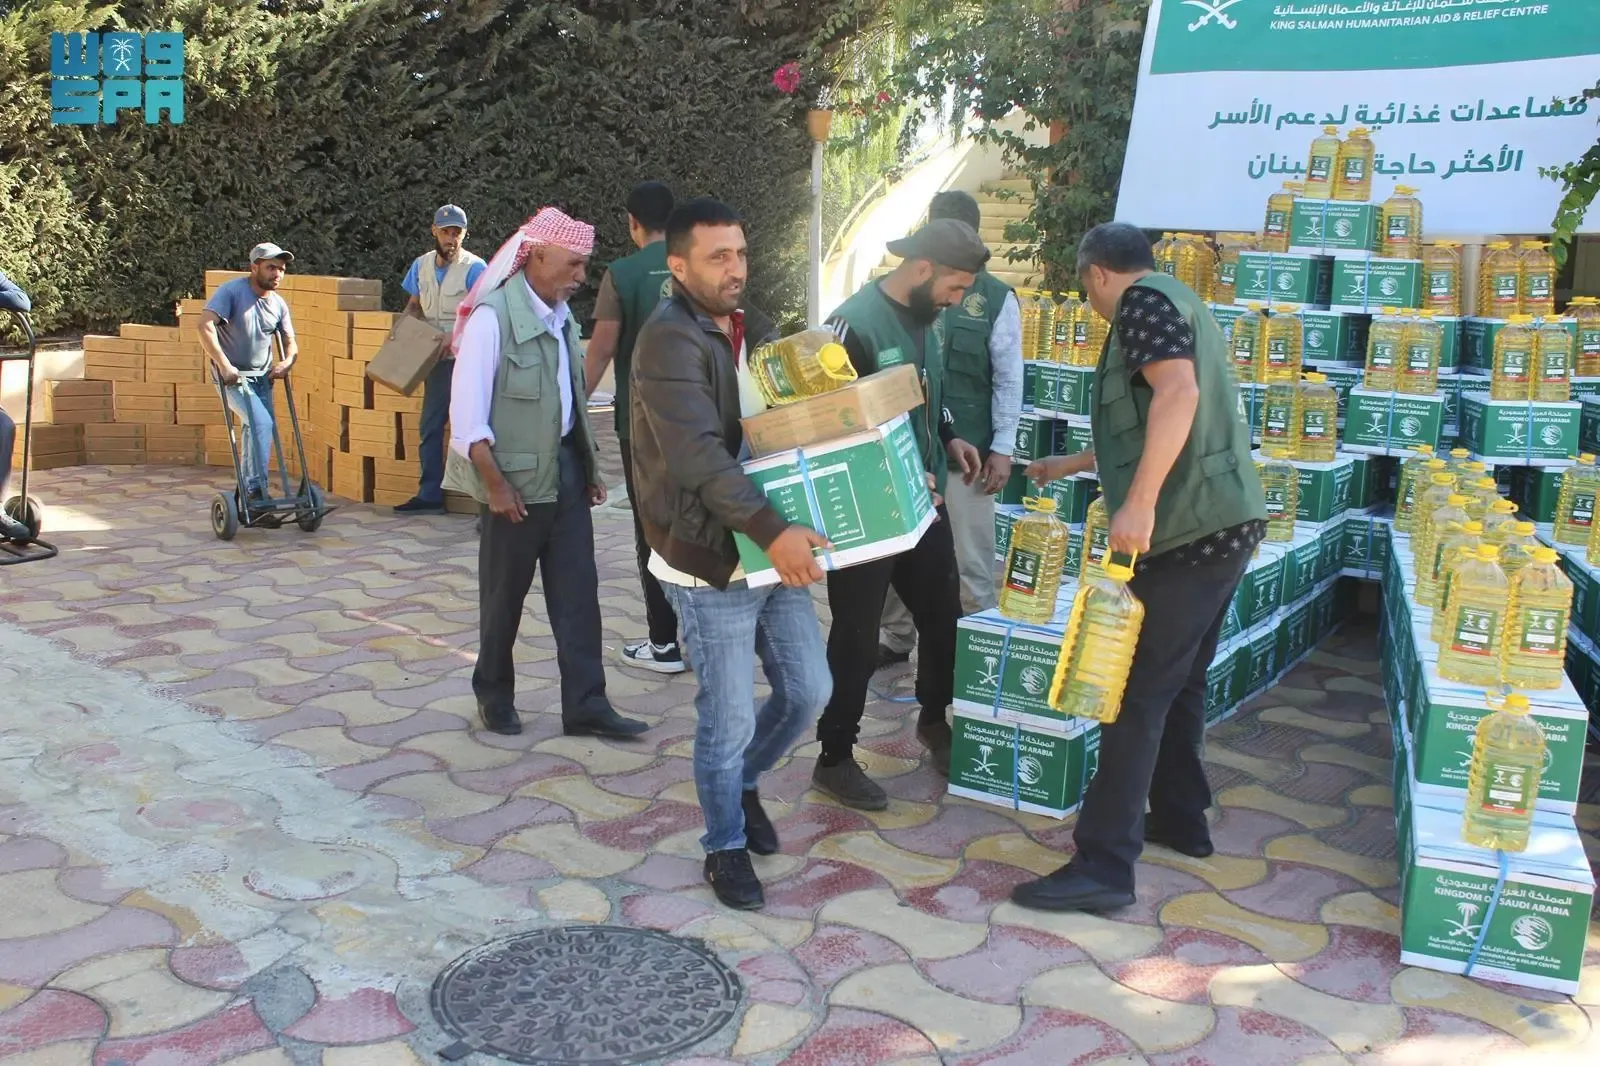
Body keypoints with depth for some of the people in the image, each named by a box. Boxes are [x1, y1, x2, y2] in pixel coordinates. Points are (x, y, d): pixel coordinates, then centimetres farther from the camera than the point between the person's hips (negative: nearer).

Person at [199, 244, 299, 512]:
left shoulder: (279, 304, 5)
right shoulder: (232, 291, -14)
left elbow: (290, 342, 10)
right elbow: (205, 325, -24)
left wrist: (287, 362, -14)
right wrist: (224, 365, -31)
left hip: (262, 376, 7)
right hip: (232, 376, -7)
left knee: (256, 430, 11)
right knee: (261, 423, -23)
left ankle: (248, 491, 23)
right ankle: (256, 490, -21)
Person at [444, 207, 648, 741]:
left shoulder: (561, 315, 9)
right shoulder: (492, 316, -15)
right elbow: (467, 411, -17)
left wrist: (589, 466, 13)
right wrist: (494, 484, -17)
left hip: (566, 469, 7)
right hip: (517, 477, -7)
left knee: (577, 590, 5)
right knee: (505, 594, 9)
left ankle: (585, 705, 11)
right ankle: (494, 696, 28)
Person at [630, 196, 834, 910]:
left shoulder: (758, 333, 11)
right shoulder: (669, 339, -15)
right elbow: (699, 456, -26)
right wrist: (772, 531, -34)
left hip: (777, 553, 8)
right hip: (712, 562, -7)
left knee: (808, 692, 13)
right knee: (729, 718, 2)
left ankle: (744, 780, 40)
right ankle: (725, 847, 25)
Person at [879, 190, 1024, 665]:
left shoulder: (997, 298, -2)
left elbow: (1008, 380, -1)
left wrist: (1002, 449, -6)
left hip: (964, 449, -3)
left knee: (969, 559, 4)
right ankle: (897, 639, 29)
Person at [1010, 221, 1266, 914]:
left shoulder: (1143, 303, -7)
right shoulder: (1178, 304, 24)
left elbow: (1178, 393, -26)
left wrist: (1140, 503, -30)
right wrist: (1070, 465, 45)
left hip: (1189, 530, -10)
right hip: (1225, 523, 10)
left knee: (1138, 694, -9)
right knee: (1180, 680, 20)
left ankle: (1103, 866, -7)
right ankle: (1180, 818, 32)